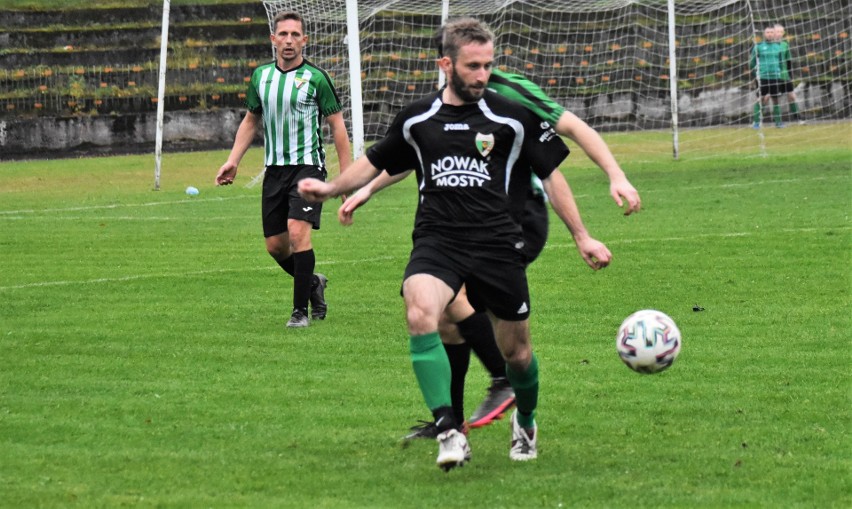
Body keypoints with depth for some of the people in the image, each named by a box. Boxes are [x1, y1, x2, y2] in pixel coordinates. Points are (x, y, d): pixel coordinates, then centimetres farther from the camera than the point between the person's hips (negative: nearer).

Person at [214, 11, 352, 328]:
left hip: (308, 166, -5)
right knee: (275, 246, 6)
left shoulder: (315, 78, -6)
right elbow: (250, 121, 21)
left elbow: (337, 126, -3)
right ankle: (313, 284, 33)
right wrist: (233, 161, 10)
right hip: (274, 169, 5)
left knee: (298, 232, -20)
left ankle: (300, 310, -10)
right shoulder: (260, 76, 8)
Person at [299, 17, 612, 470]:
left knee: (516, 351, 8)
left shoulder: (513, 118, 2)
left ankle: (526, 422, 42)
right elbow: (375, 162, 24)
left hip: (497, 243, 0)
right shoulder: (417, 119, 8)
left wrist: (581, 237, 7)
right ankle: (449, 433, -32)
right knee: (419, 314, -30)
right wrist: (331, 188, 12)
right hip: (437, 241, 0)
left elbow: (551, 175, 9)